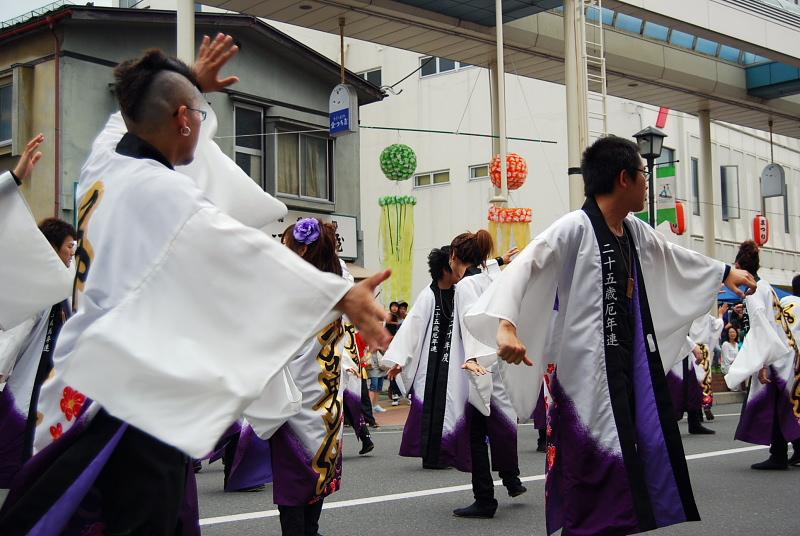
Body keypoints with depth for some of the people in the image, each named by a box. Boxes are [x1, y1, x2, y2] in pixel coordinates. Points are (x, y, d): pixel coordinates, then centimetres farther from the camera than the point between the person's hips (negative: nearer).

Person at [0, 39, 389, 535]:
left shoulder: (101, 164, 7)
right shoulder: (162, 191, -18)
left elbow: (138, 117, 29)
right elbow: (250, 251, -25)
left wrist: (188, 83, 42)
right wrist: (342, 294, -27)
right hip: (139, 397, -9)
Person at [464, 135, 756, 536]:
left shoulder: (635, 232, 12)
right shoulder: (574, 228, -14)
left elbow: (676, 258, 32)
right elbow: (523, 267, -23)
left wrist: (726, 272, 45)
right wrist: (506, 324, -38)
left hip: (631, 364, 9)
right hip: (585, 368, -9)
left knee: (648, 451, 12)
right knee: (595, 469, -8)